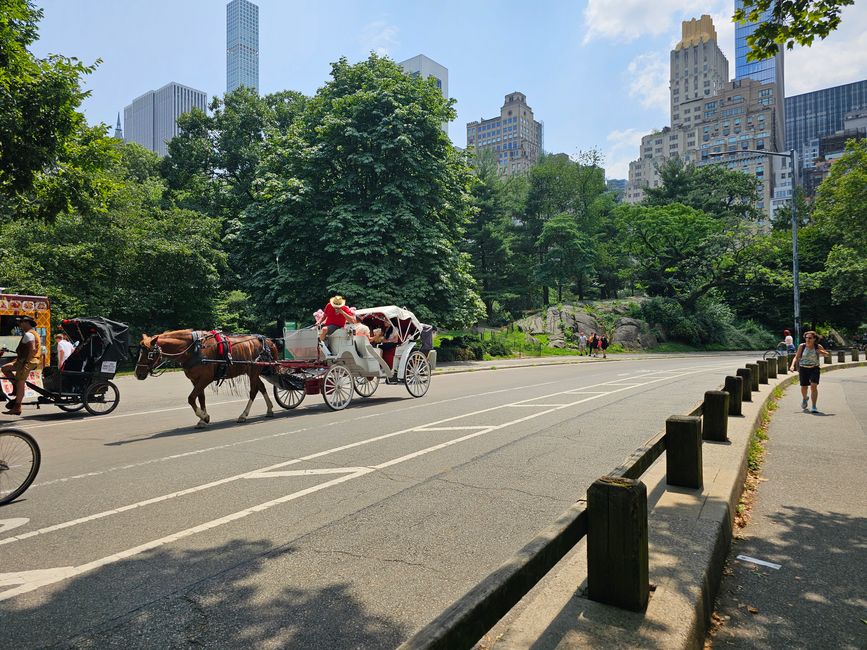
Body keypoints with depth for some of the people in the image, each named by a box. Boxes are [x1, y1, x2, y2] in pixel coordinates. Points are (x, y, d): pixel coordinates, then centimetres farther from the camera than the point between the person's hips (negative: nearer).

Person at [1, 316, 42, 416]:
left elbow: (33, 349, -24)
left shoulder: (28, 334, -13)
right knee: (5, 369, 17)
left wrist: (26, 362, -22)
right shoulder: (34, 333, 19)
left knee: (20, 384, -7)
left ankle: (17, 408, -3)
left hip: (27, 362, -10)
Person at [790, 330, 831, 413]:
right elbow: (796, 357, 1)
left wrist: (822, 352, -15)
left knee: (814, 386, -16)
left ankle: (814, 407, -12)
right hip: (803, 368, 1)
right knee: (804, 387, 7)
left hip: (814, 369, -1)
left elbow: (828, 354, 8)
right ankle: (804, 398, 42)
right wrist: (792, 365, -14)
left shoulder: (818, 347, -4)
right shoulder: (802, 346, -5)